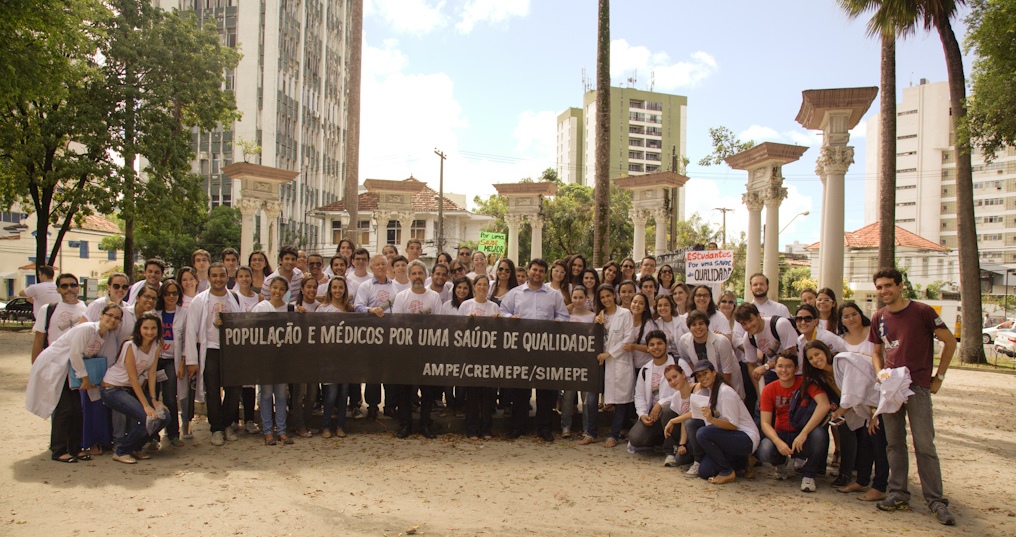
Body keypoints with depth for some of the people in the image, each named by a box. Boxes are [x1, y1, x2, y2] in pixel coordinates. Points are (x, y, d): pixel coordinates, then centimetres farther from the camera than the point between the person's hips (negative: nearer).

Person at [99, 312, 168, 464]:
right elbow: (133, 378, -21)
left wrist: (154, 399, -11)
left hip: (133, 389, 7)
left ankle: (136, 447, 14)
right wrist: (146, 405, -22)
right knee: (150, 418, -23)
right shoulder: (131, 346, -21)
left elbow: (151, 373, -3)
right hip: (112, 389, -7)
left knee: (164, 416, -9)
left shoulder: (156, 345, -3)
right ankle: (121, 452, -2)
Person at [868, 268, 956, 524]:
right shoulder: (878, 318, 8)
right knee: (894, 443, 7)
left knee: (925, 445, -3)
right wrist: (880, 374, -1)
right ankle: (898, 495, 15)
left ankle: (937, 501, 5)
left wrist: (939, 376, -2)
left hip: (918, 387, -4)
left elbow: (950, 341, -1)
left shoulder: (922, 311, -6)